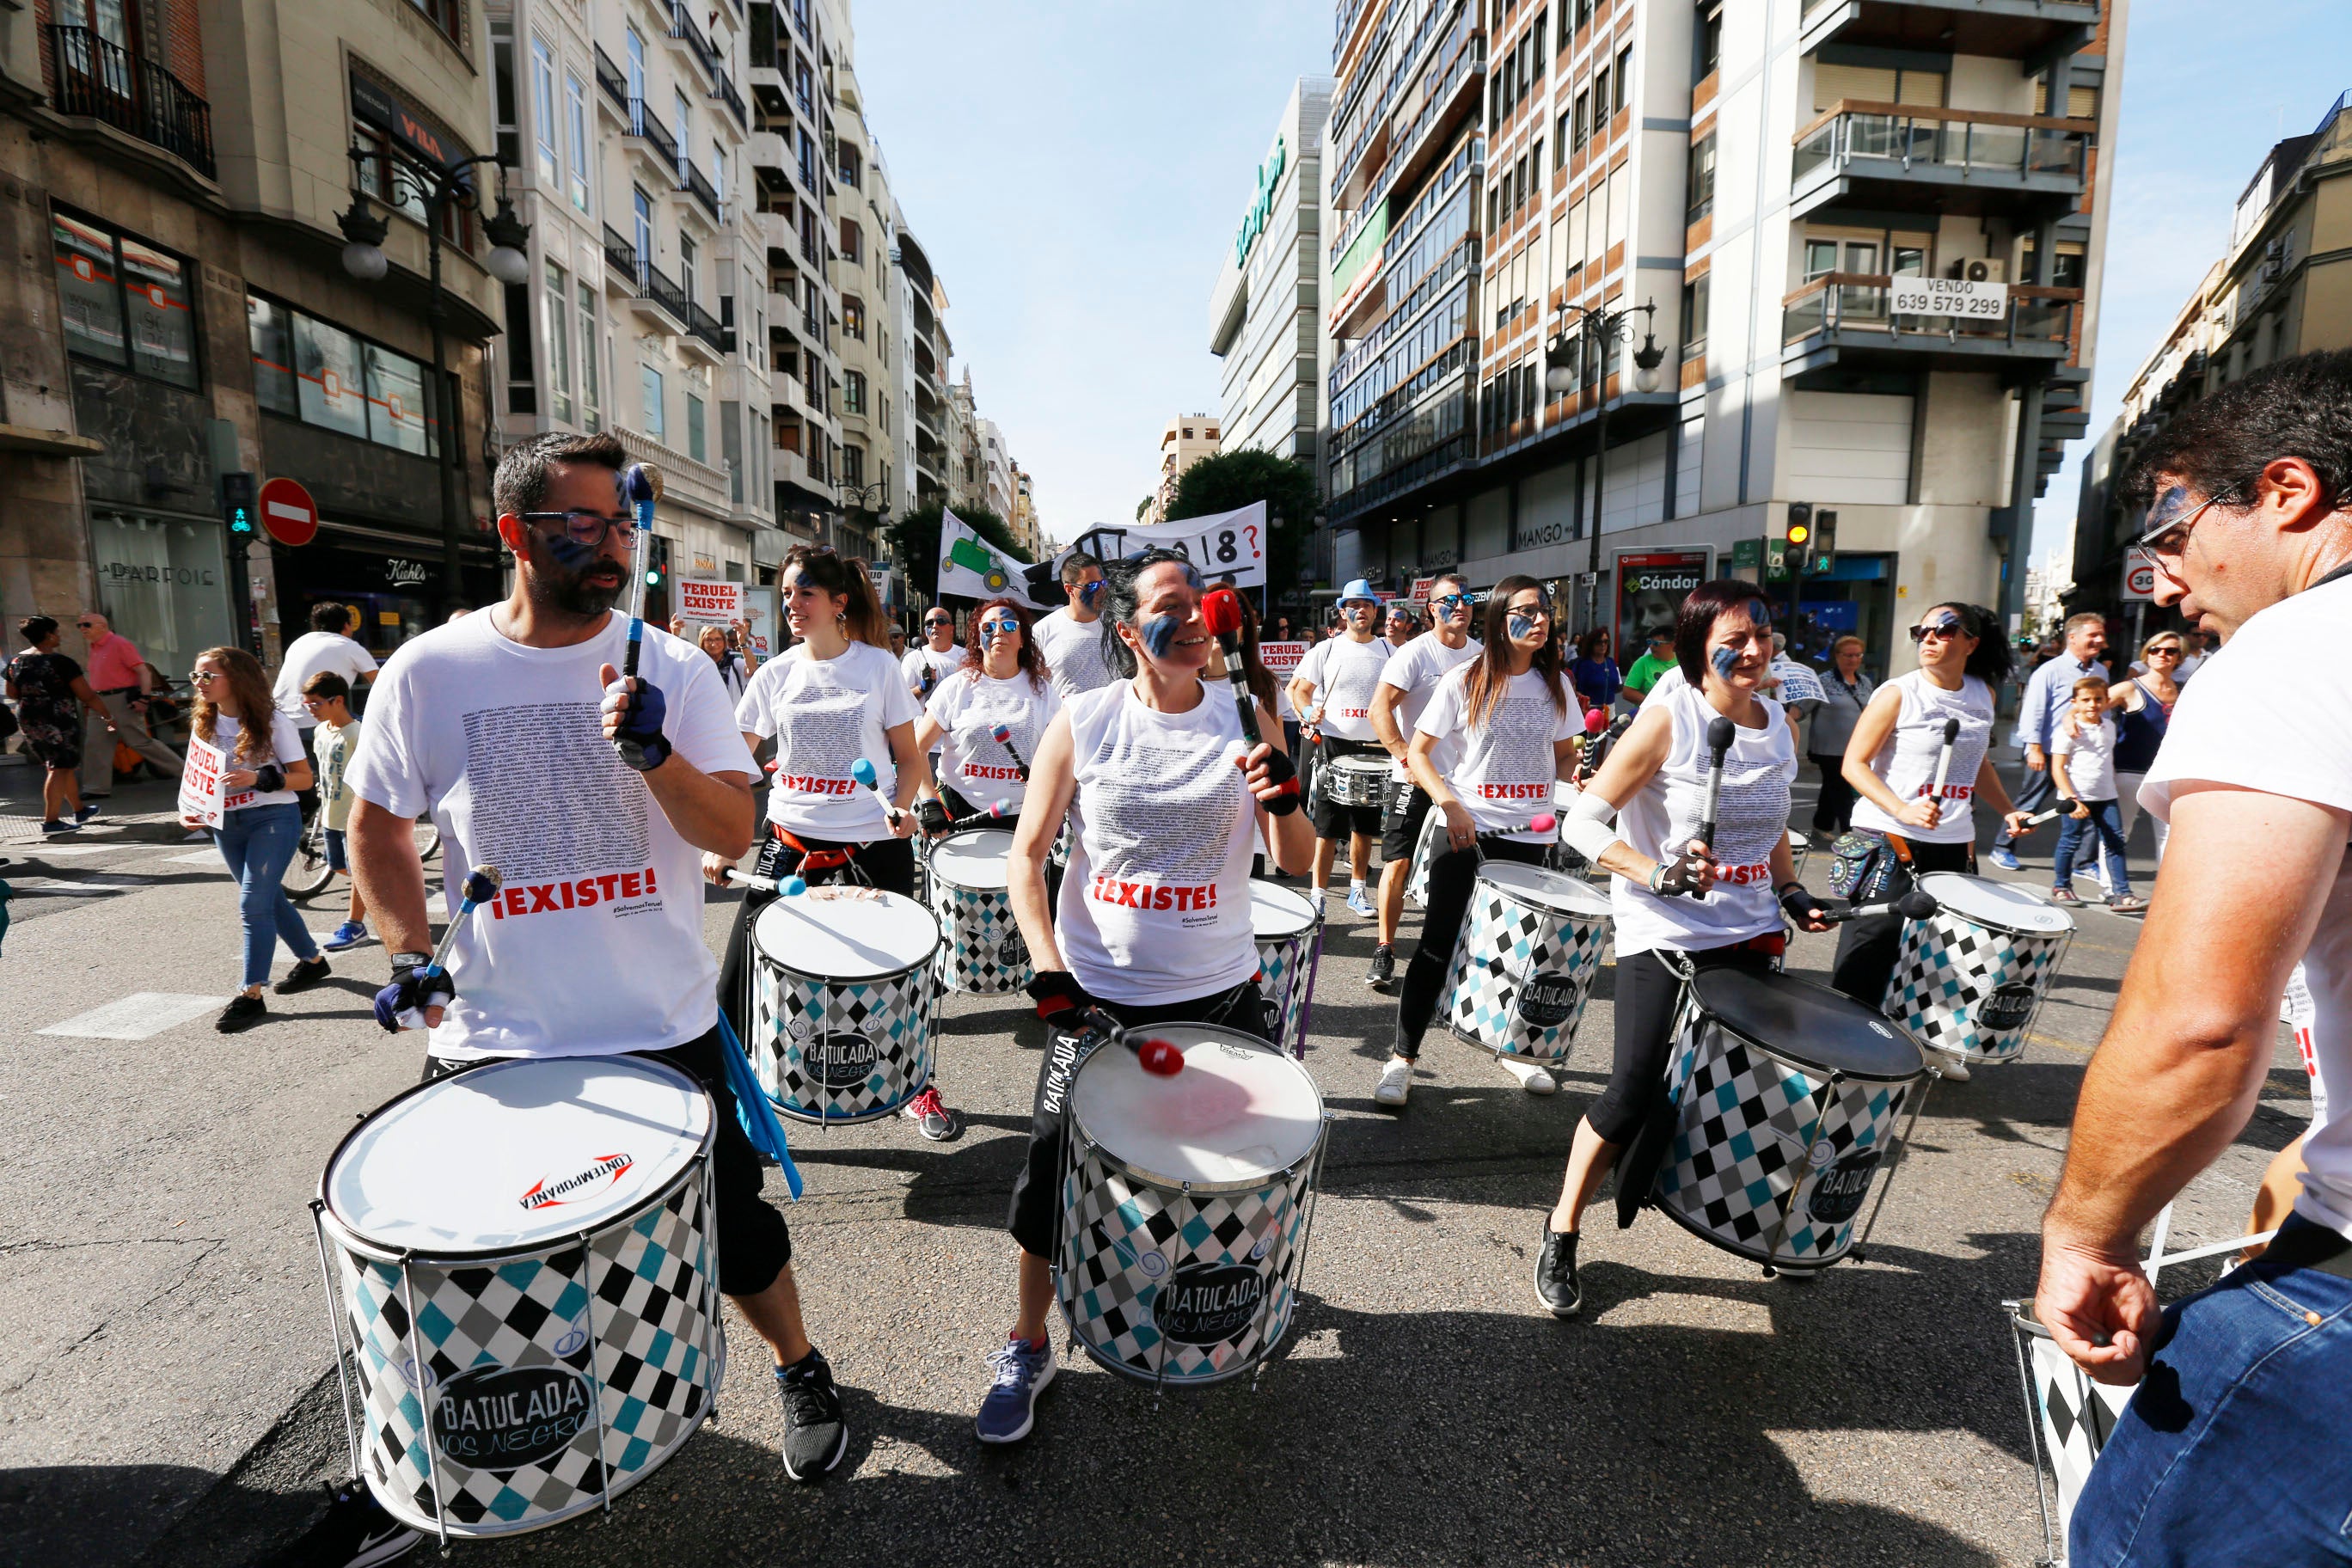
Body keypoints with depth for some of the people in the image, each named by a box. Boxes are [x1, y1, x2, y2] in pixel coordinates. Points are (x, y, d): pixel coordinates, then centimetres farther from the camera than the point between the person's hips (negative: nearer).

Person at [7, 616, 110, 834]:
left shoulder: (16, 662, 9)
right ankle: (51, 821, -12)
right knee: (60, 769, -6)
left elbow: (12, 694, 20)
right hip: (58, 720, -8)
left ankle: (78, 810, 30)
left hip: (28, 720, 8)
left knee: (65, 766, 19)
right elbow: (88, 696, -13)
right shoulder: (61, 663, -12)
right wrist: (108, 717, -1)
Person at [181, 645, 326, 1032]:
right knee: (269, 898, 15)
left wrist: (259, 779, -25)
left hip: (273, 818, -7)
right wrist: (189, 810, -3)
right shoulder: (203, 724, 8)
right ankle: (311, 960, 33)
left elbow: (304, 778, -10)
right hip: (226, 823, 7)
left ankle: (251, 996, -7)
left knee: (253, 904, -11)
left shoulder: (273, 722, -10)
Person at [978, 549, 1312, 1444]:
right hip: (1099, 994, -1)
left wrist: (1282, 801, -24)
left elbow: (1297, 863, -3)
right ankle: (1026, 1348, 32)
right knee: (1055, 1169, 4)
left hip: (1220, 993, 2)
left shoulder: (1245, 717, -4)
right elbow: (1027, 857, -3)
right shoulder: (1083, 723, -8)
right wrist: (1049, 972, -14)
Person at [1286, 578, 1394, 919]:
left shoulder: (1389, 651, 8)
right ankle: (1318, 895, 5)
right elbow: (1299, 689, 4)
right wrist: (1309, 712, -18)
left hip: (1375, 746, 2)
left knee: (1365, 824, 10)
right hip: (1334, 744, -2)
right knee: (1328, 827, -2)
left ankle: (1358, 889, 24)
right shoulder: (1326, 650, 2)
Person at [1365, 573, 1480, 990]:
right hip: (1416, 779, -5)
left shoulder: (1482, 655, 8)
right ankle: (1385, 951, 8)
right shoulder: (1414, 654, -9)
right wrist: (1406, 757, -26)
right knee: (1398, 864, -4)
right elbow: (1380, 710, -16)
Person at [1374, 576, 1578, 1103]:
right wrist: (1450, 804, -20)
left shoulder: (1555, 685, 6)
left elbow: (1565, 754, 16)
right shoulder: (1464, 680, -6)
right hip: (1464, 830, -4)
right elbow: (1419, 752, -6)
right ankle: (1402, 1058, 9)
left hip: (1529, 835, 4)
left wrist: (1568, 784, -7)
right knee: (1437, 945, -2)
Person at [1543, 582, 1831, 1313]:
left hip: (1750, 935, 6)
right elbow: (1582, 822, -15)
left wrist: (1790, 891, 8)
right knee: (1636, 1091, -11)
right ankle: (1562, 1233, 8)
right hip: (1663, 935, -6)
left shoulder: (1781, 726, 6)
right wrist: (1660, 876, -26)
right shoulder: (1668, 719, -13)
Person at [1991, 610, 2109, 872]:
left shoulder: (2101, 672, 11)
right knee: (2030, 804, 3)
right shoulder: (2051, 670, -9)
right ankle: (2002, 848, 16)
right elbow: (2033, 710, -11)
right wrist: (2035, 748, -15)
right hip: (2048, 752, -6)